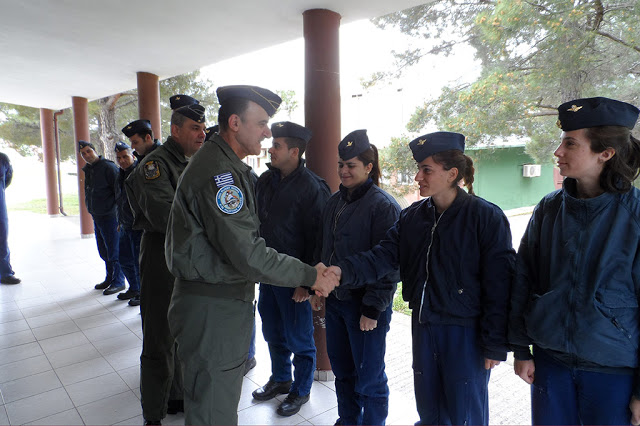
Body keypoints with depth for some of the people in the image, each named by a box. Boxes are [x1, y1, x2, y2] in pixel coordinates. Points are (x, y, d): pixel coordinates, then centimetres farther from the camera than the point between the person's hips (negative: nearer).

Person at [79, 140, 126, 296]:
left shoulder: (108, 167, -13)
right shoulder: (87, 170, 13)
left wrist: (120, 216, -17)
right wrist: (92, 212, 18)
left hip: (109, 217, -9)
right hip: (96, 217, 9)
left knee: (113, 252, -2)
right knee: (104, 252, 16)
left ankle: (118, 282, 8)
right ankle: (110, 279, 29)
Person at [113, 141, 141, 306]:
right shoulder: (121, 175, 13)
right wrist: (120, 222, 23)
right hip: (126, 227, 9)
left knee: (139, 261, 1)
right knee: (124, 260, 18)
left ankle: (143, 292, 17)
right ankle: (134, 289, 34)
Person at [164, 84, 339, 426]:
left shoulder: (227, 167, 13)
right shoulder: (216, 172, -21)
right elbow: (248, 255, -26)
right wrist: (310, 275, -17)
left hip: (227, 301, 10)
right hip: (211, 309, -10)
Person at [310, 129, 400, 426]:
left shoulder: (384, 206, -14)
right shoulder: (335, 201, 8)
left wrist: (373, 309, -17)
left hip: (365, 305, -7)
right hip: (335, 299, 7)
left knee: (368, 375, 9)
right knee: (341, 368, 21)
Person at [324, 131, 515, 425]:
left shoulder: (486, 217, -14)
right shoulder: (413, 216, 3)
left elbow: (498, 285, -14)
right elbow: (384, 255, -7)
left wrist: (495, 345, -12)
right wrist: (344, 270, -23)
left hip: (465, 332, -5)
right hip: (423, 327, 5)